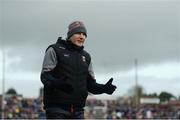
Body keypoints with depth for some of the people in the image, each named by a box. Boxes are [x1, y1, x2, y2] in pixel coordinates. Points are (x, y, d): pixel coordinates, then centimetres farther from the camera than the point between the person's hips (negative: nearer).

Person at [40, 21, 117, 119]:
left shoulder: (86, 57, 19)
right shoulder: (55, 50, 2)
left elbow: (91, 84, 18)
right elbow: (45, 75, -7)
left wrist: (103, 88, -4)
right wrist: (57, 83, -29)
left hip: (77, 111, 6)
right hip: (57, 108, -6)